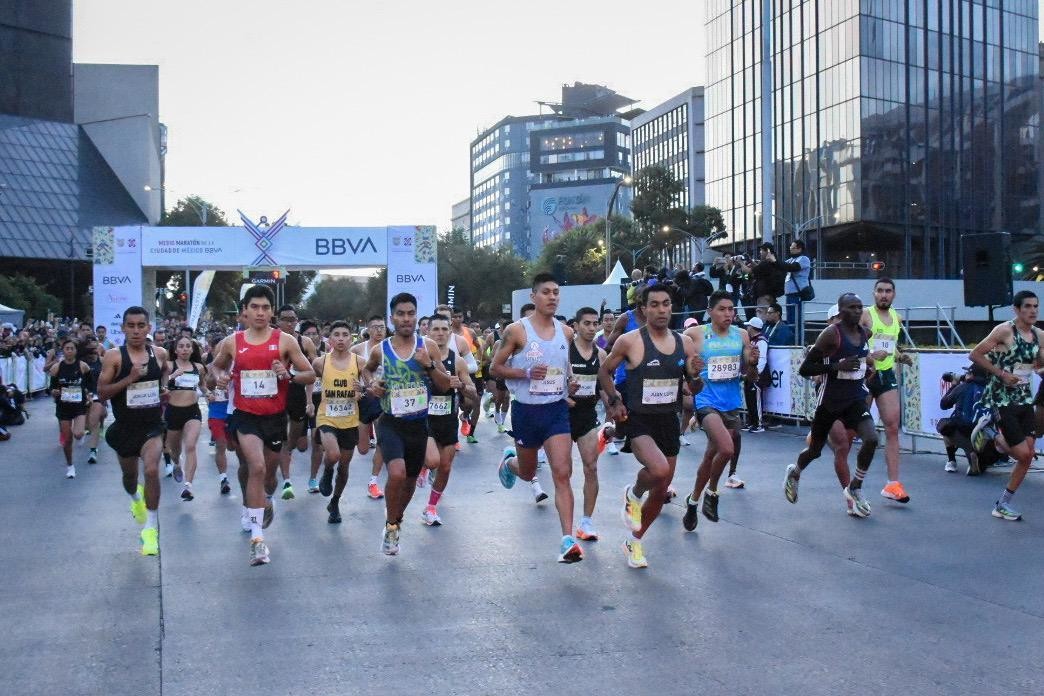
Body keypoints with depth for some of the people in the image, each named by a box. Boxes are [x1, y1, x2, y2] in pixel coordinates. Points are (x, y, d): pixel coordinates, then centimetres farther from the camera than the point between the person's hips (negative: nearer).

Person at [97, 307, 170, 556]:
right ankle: (136, 499, 58)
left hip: (152, 425, 0)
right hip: (125, 426, 0)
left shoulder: (160, 354, -3)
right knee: (129, 474, 20)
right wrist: (129, 379, -27)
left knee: (151, 470, -21)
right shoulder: (114, 356, -12)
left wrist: (164, 387, 2)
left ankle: (151, 528, -10)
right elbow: (102, 392, -16)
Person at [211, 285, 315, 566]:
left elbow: (310, 374, -1)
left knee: (269, 471, 17)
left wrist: (288, 375, -20)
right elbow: (216, 366, 19)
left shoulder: (285, 341, -4)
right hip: (245, 415, -1)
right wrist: (220, 377, -3)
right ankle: (257, 537, -17)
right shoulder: (232, 342, 0)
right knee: (256, 467, -21)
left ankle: (265, 502, 54)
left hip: (275, 416, 1)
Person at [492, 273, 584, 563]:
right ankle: (509, 460, 55)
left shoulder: (566, 332, 3)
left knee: (562, 473, -11)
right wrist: (526, 373, -20)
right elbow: (496, 367, -5)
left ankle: (567, 540, -13)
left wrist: (571, 382, -1)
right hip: (526, 410, -2)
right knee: (528, 472, 17)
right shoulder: (517, 330, -9)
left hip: (557, 409, 2)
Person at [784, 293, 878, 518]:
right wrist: (837, 366, -27)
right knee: (815, 450, 12)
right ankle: (794, 473, 46)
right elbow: (805, 369, -18)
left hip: (855, 398, 4)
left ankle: (855, 489, 1)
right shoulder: (831, 333, -17)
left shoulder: (865, 333, 2)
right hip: (830, 400, -4)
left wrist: (866, 364, 8)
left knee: (871, 439, -19)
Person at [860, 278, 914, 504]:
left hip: (887, 375, 5)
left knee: (892, 427, -5)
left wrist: (900, 357, 8)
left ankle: (893, 483, -6)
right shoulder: (864, 315, -6)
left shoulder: (897, 318, 14)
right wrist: (870, 355, -27)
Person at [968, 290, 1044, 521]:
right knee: (1023, 453, -10)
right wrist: (1001, 374, -17)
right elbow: (975, 355, -13)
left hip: (1024, 398, 7)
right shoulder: (1005, 330, -12)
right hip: (1002, 399, -7)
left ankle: (1003, 504, 16)